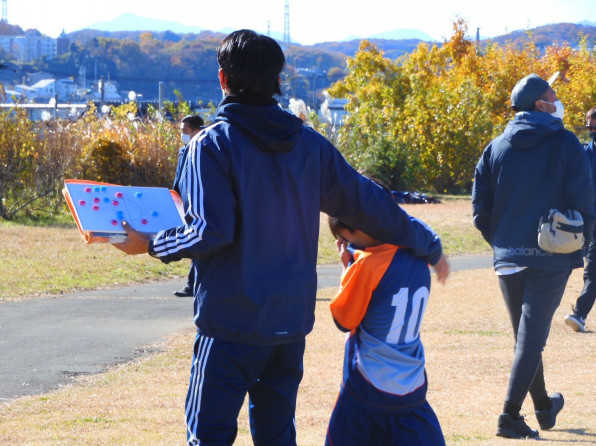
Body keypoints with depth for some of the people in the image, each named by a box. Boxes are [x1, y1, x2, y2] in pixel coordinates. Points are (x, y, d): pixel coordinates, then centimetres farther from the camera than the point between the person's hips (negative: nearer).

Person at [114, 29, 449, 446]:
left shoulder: (212, 145, -10)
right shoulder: (310, 145, 5)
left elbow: (211, 232, -18)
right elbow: (369, 205, 9)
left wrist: (149, 244, -3)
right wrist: (430, 247, 21)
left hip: (232, 322, -5)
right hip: (292, 321, 6)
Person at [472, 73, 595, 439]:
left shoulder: (497, 148, 5)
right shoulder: (566, 144, -6)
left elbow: (481, 209, 3)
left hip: (508, 258, 4)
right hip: (551, 258, -4)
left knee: (526, 334, 18)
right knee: (533, 335, -5)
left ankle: (544, 407, 32)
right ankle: (511, 414, -15)